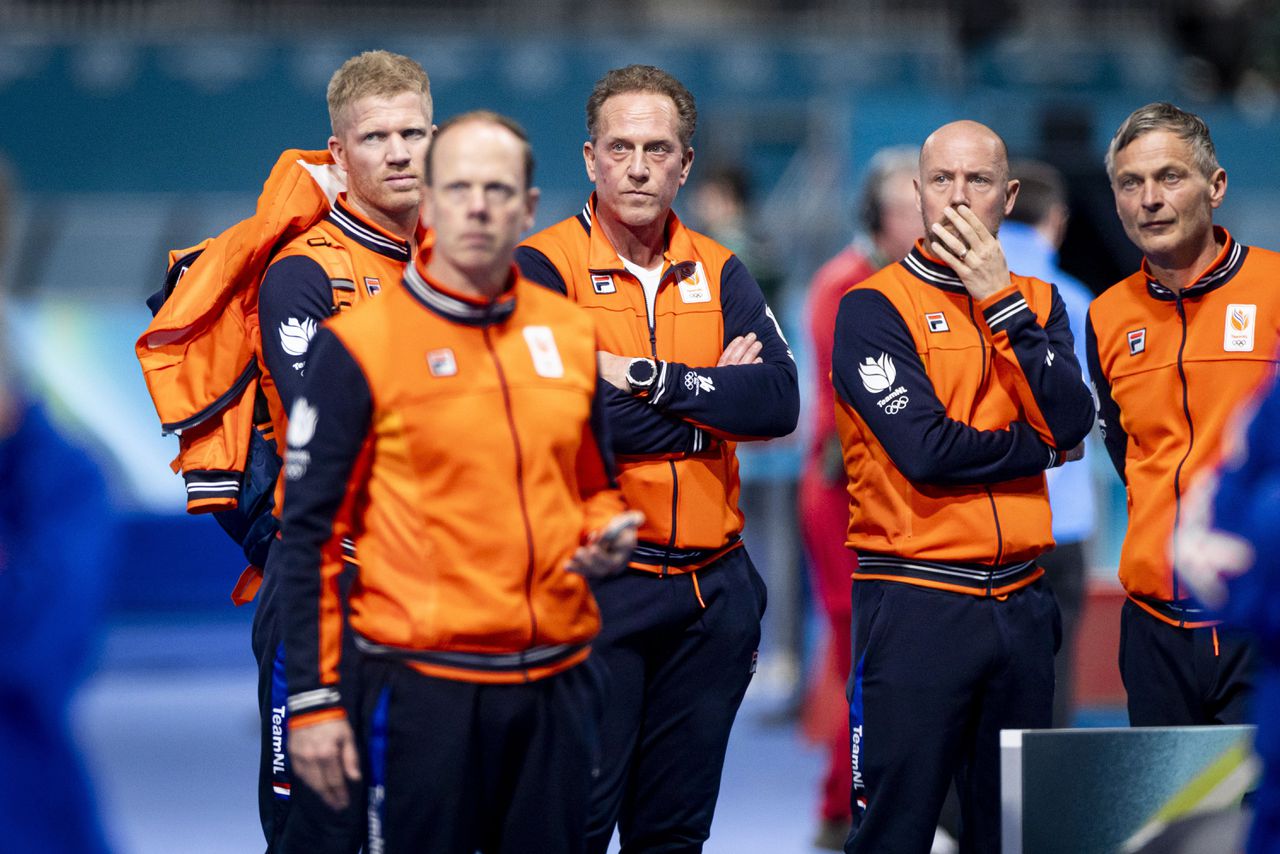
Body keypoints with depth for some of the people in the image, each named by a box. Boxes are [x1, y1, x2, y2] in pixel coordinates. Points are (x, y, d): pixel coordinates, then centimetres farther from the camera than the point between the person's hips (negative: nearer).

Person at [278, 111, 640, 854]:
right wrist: (314, 701, -9)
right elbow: (309, 533, -5)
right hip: (426, 687, -5)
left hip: (559, 684, 5)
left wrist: (609, 536, -1)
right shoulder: (361, 345, -5)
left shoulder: (570, 335, 9)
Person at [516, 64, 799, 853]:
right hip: (594, 582, -5)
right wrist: (711, 405, -10)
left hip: (712, 588, 5)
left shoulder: (719, 274, 10)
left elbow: (779, 402, -5)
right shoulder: (544, 268, -4)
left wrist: (647, 377, -14)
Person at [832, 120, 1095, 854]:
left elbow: (1073, 422, -5)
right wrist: (1040, 447, -1)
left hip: (1022, 602, 5)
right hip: (916, 603, -5)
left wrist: (1002, 302, -9)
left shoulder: (1037, 303, 12)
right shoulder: (875, 307, -3)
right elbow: (925, 449, -14)